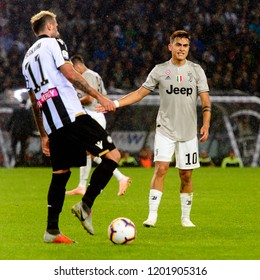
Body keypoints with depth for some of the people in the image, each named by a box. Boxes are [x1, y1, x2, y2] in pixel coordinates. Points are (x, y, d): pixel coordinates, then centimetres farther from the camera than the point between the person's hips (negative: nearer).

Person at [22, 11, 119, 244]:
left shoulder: (27, 58, 26)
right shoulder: (54, 43, 4)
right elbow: (71, 75, -11)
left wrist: (43, 135, 28)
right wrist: (99, 96, -11)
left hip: (51, 124, 8)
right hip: (70, 114, -8)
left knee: (61, 173, 13)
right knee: (113, 155, -6)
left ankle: (52, 230, 9)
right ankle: (85, 206, -15)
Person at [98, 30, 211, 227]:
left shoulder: (196, 70, 4)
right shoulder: (160, 70, 3)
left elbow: (205, 100, 2)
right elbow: (140, 93, 7)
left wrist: (206, 125, -11)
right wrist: (115, 103, -2)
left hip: (189, 132, 1)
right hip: (165, 130, -1)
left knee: (186, 175, 4)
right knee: (161, 168, -15)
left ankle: (186, 217, 18)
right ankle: (152, 215, -17)